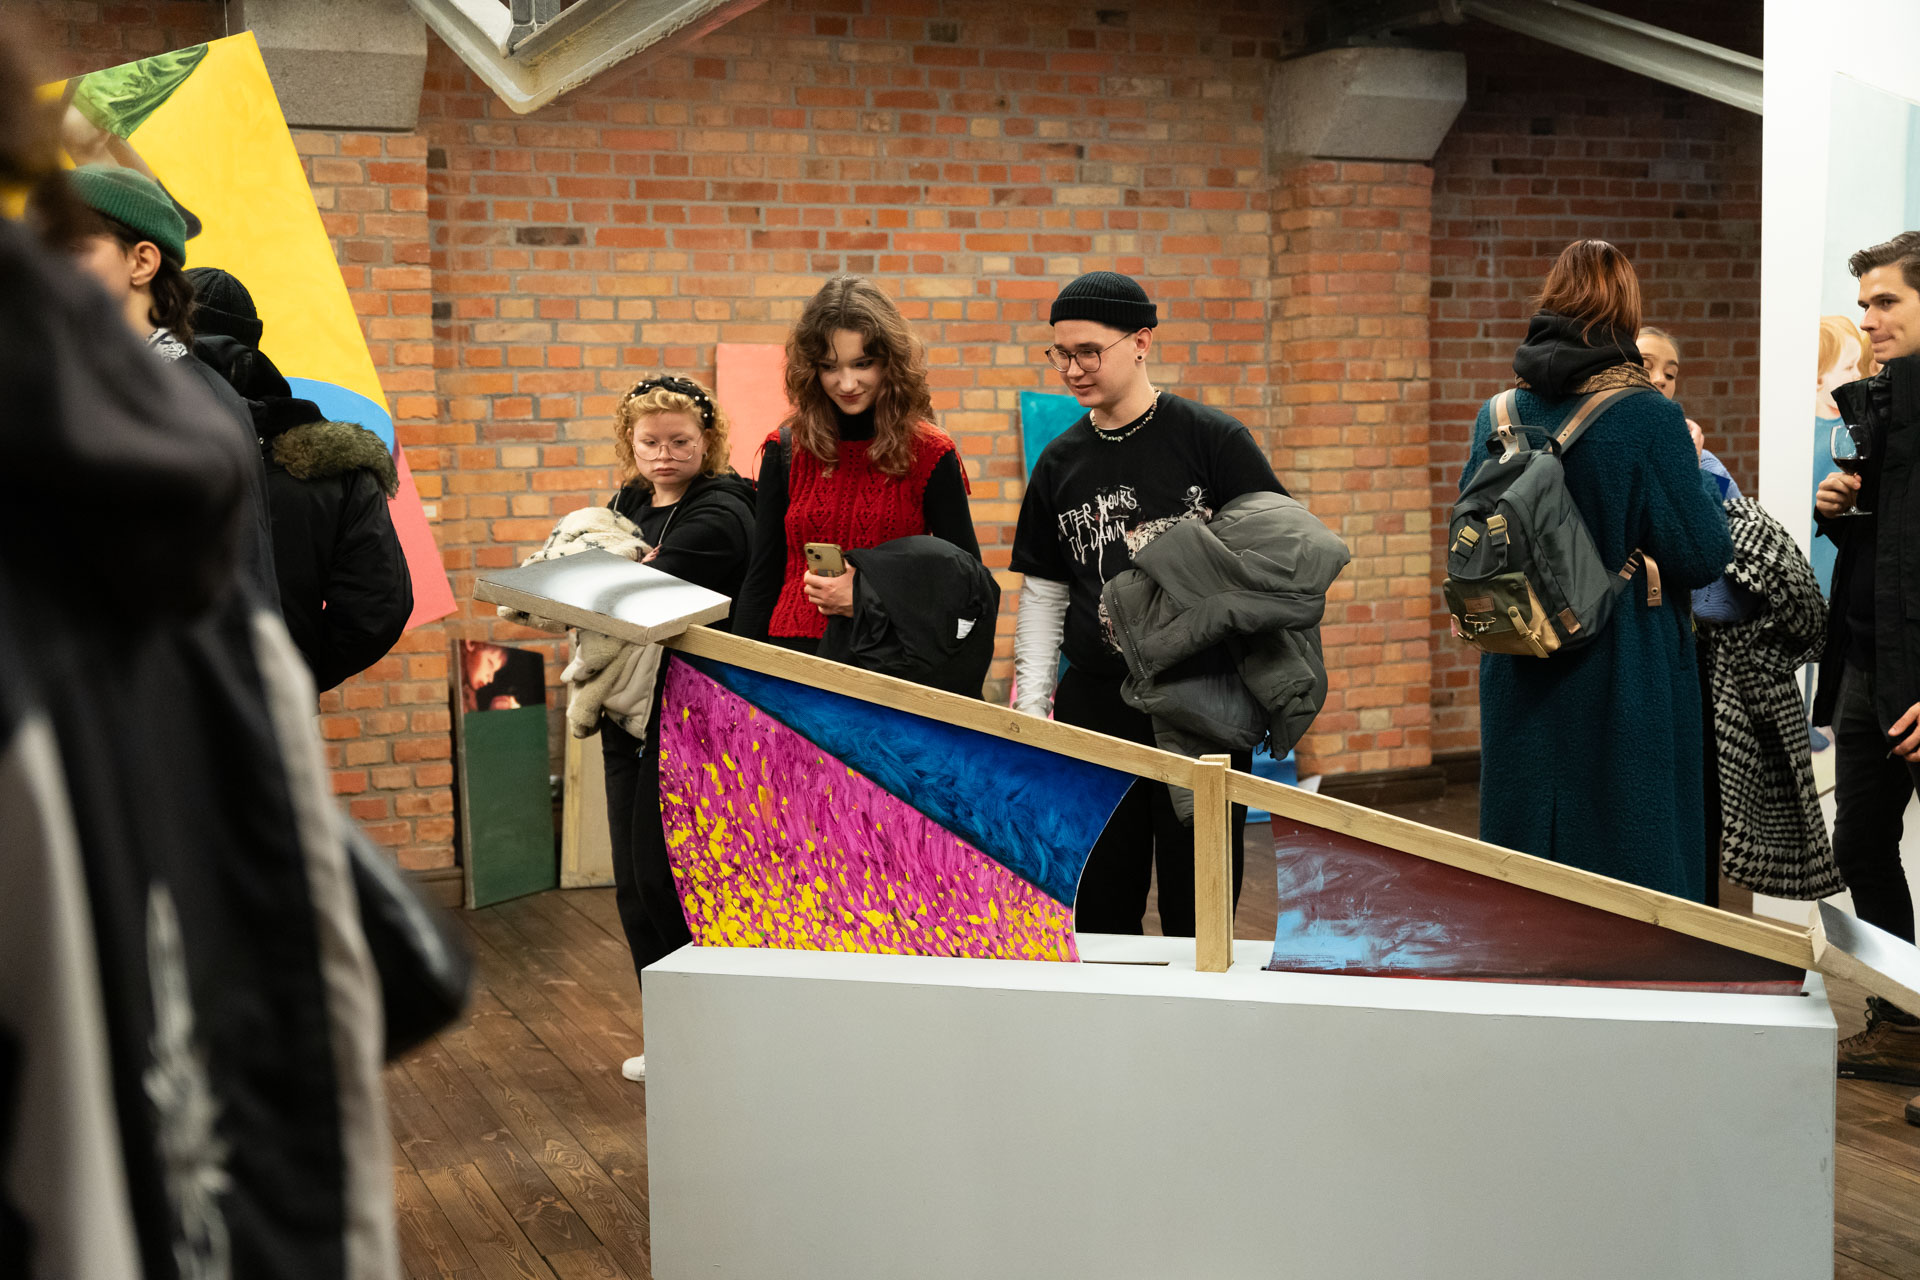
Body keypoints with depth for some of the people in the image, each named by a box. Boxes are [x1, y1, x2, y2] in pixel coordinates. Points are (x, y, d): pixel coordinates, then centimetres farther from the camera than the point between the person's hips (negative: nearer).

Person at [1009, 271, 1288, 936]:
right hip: (1096, 705, 3)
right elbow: (1042, 591, 14)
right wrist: (1030, 705, 7)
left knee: (1198, 906, 4)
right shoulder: (1061, 463, 9)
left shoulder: (1213, 439, -3)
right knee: (1097, 910, 7)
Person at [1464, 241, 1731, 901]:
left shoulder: (1499, 415, 1)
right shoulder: (1650, 419, -14)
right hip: (1624, 689, -5)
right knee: (1632, 870, 6)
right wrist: (1695, 469, 2)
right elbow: (1702, 555, -12)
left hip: (1521, 681, 5)